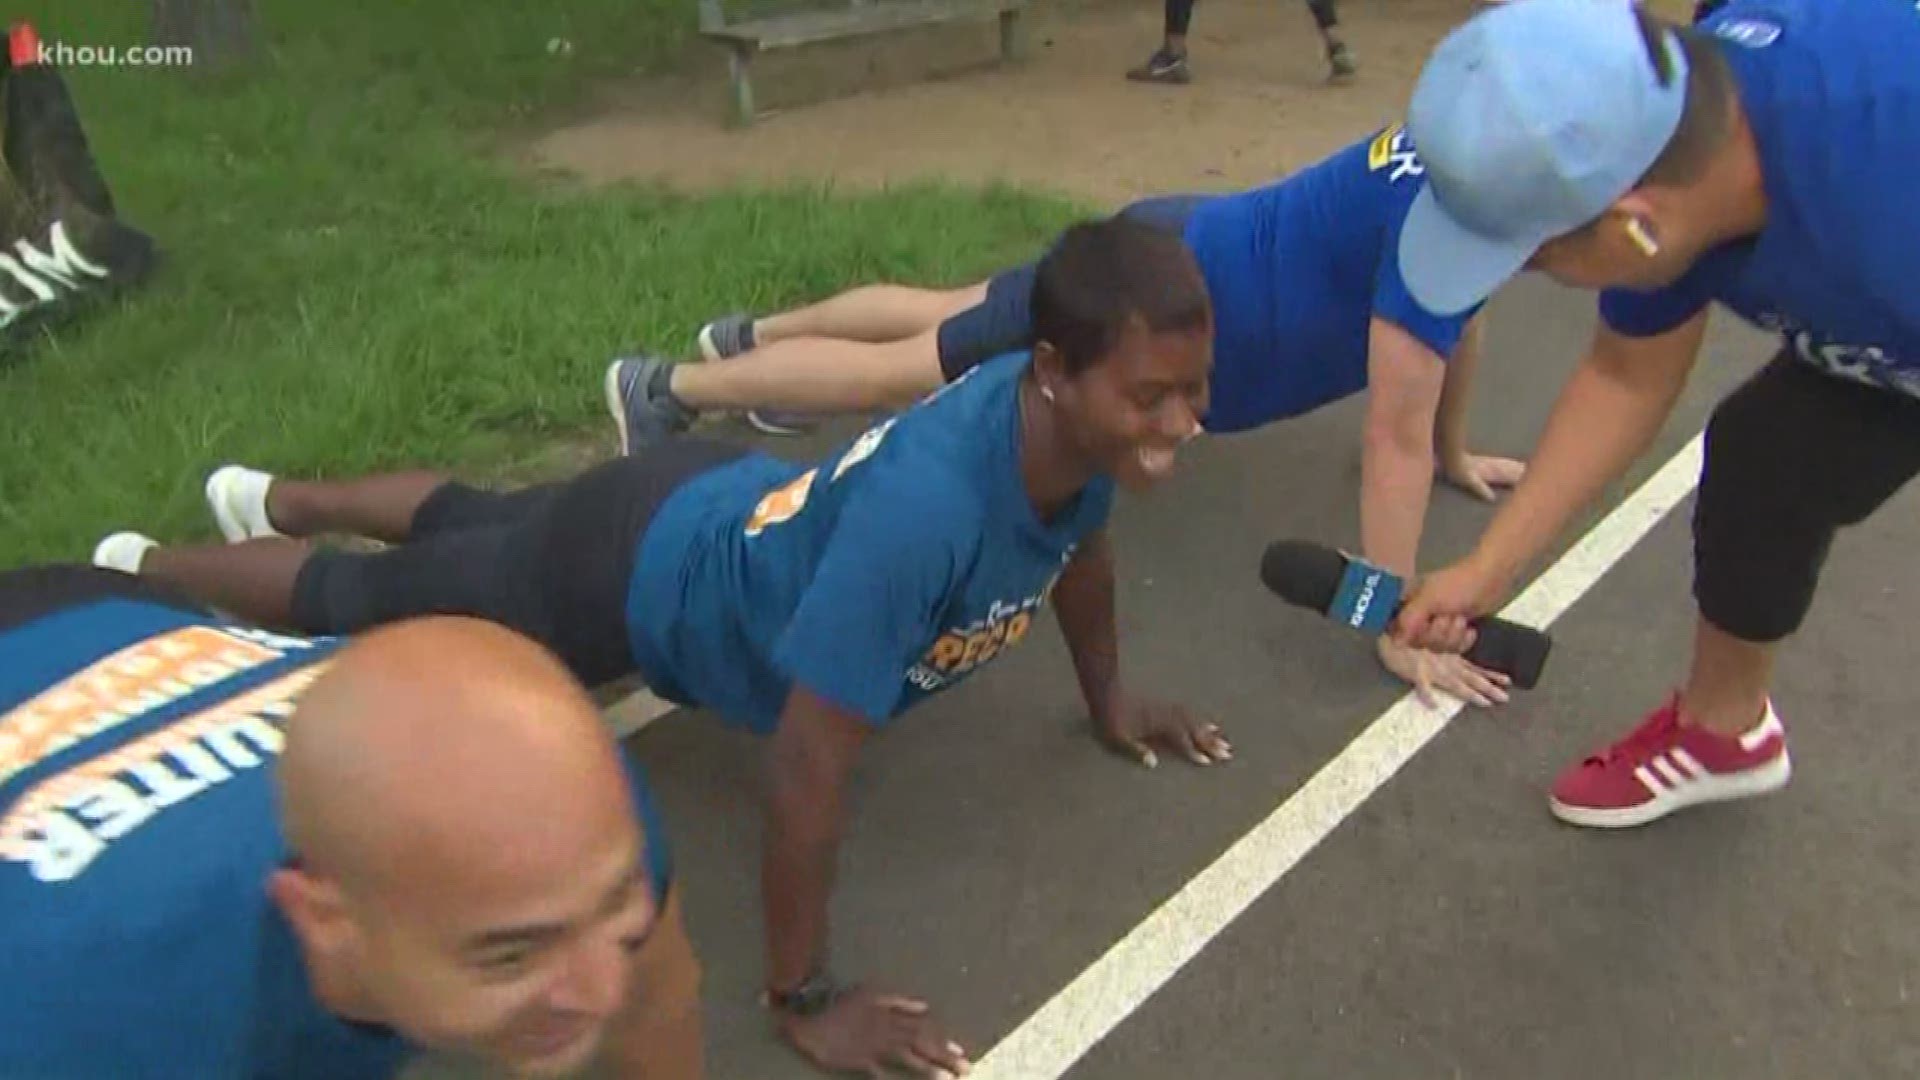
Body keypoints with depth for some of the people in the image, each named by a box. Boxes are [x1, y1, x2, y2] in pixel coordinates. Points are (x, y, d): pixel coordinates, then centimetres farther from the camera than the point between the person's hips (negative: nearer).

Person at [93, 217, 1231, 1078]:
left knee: (473, 519, 35)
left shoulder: (1081, 423, -21)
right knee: (356, 602, 21)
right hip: (628, 581, -7)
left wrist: (1108, 696, 14)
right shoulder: (925, 509, -48)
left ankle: (274, 497, 65)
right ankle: (146, 570, 52)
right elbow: (806, 768, -41)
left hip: (722, 503, 7)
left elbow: (1080, 543, 4)